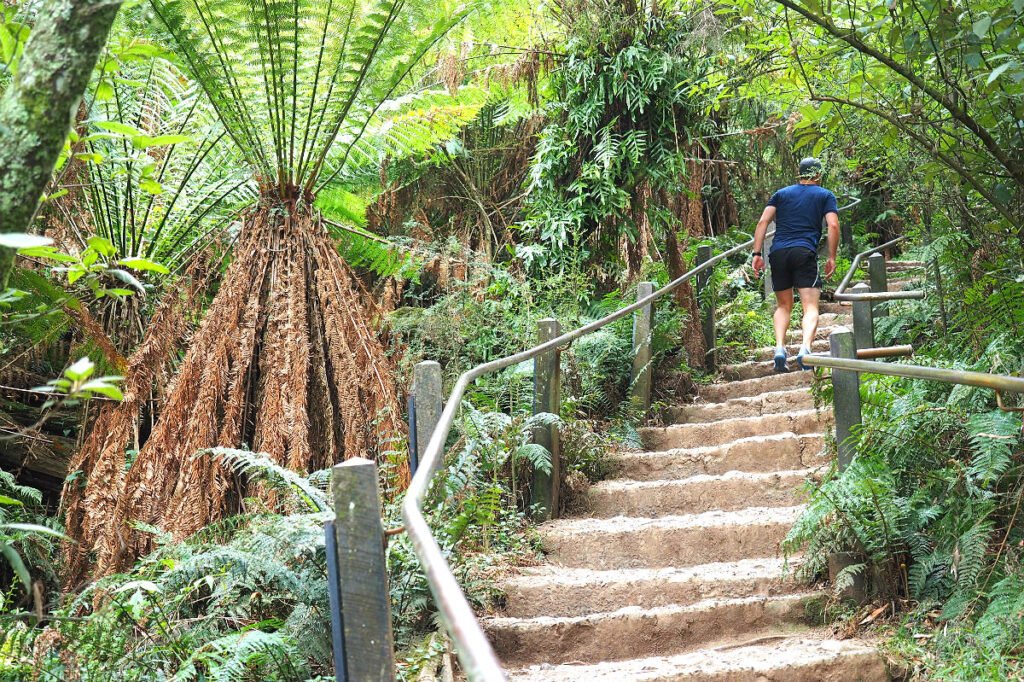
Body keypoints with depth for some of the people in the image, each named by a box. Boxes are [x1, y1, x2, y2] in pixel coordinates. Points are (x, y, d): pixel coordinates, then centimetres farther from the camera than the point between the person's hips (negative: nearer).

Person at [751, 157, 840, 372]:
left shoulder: (781, 194, 20)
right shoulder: (825, 195, 15)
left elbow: (763, 222, 8)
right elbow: (833, 226, 0)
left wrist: (757, 254, 5)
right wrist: (832, 258, 5)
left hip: (778, 252, 3)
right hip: (804, 252, -3)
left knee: (783, 306, 17)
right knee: (811, 308, -5)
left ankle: (779, 347, -2)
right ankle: (805, 348, -28)